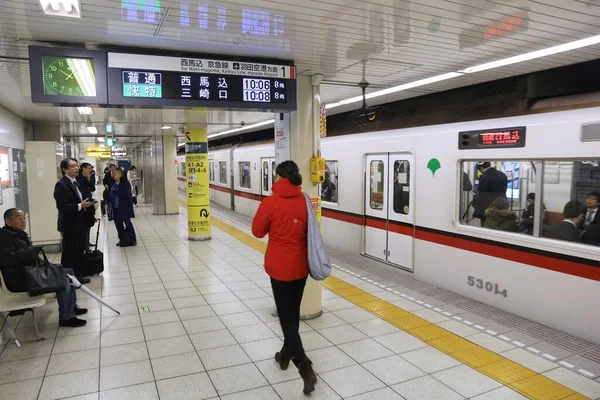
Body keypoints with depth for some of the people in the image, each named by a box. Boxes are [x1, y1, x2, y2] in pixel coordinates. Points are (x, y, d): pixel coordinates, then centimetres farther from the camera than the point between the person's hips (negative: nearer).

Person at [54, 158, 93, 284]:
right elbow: (61, 206, -23)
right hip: (69, 225, -9)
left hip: (79, 224, 9)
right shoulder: (61, 185, -16)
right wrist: (80, 206, -24)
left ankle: (77, 275, 28)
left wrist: (86, 204, 3)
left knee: (79, 252, 16)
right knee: (69, 253, 2)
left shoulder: (75, 182, 13)